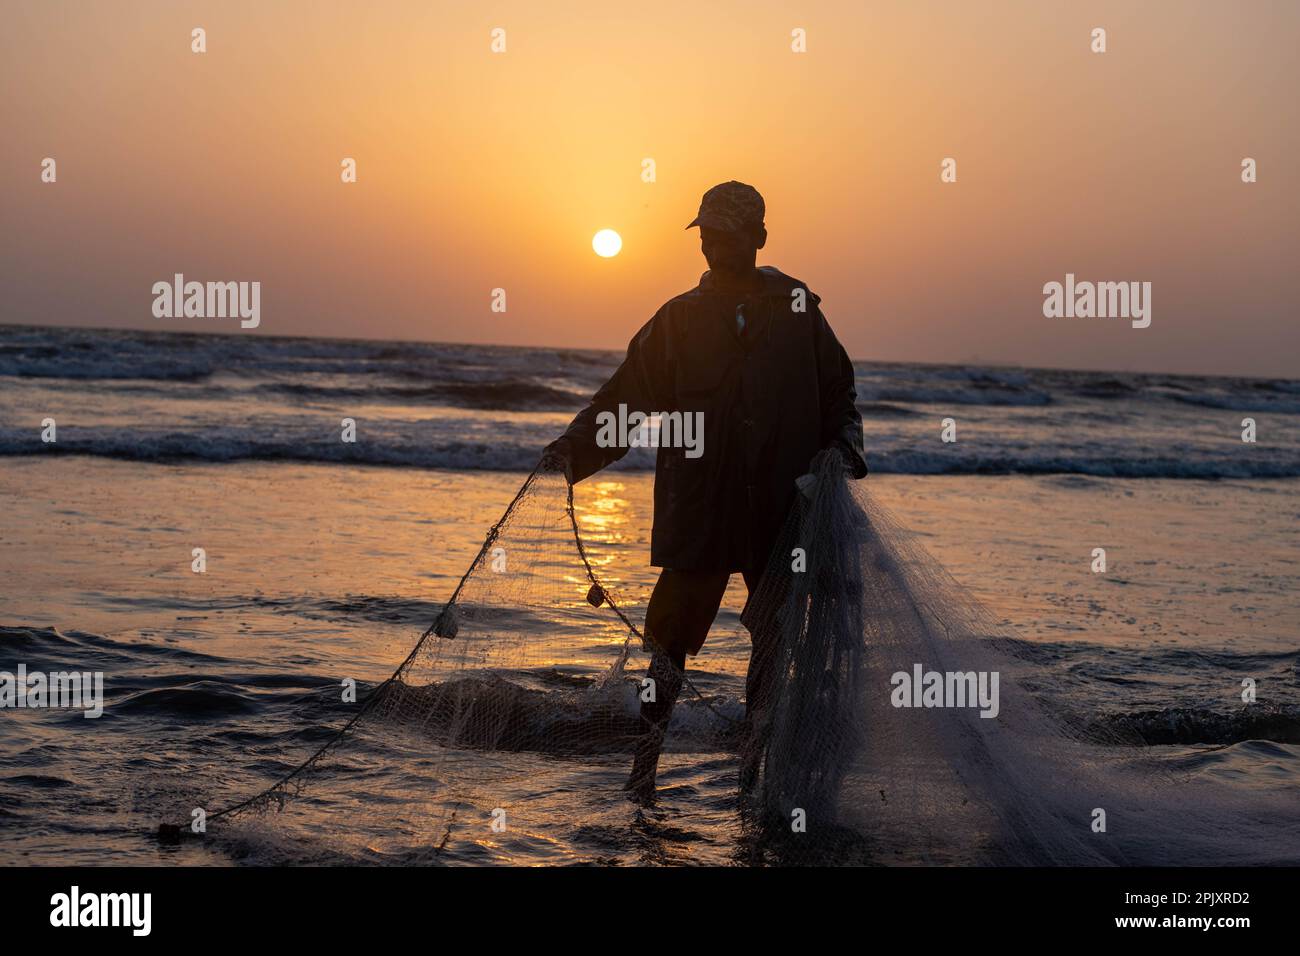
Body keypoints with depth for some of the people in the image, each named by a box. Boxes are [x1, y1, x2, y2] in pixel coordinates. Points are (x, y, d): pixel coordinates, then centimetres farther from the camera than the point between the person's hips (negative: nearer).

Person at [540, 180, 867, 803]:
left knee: (775, 636, 10)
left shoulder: (797, 307, 7)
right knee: (674, 633, -4)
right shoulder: (680, 318, 7)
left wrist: (842, 448, -3)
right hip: (698, 511, -1)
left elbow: (838, 390, 15)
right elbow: (627, 394, 3)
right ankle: (644, 762, 4)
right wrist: (573, 447, -10)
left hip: (783, 511, 1)